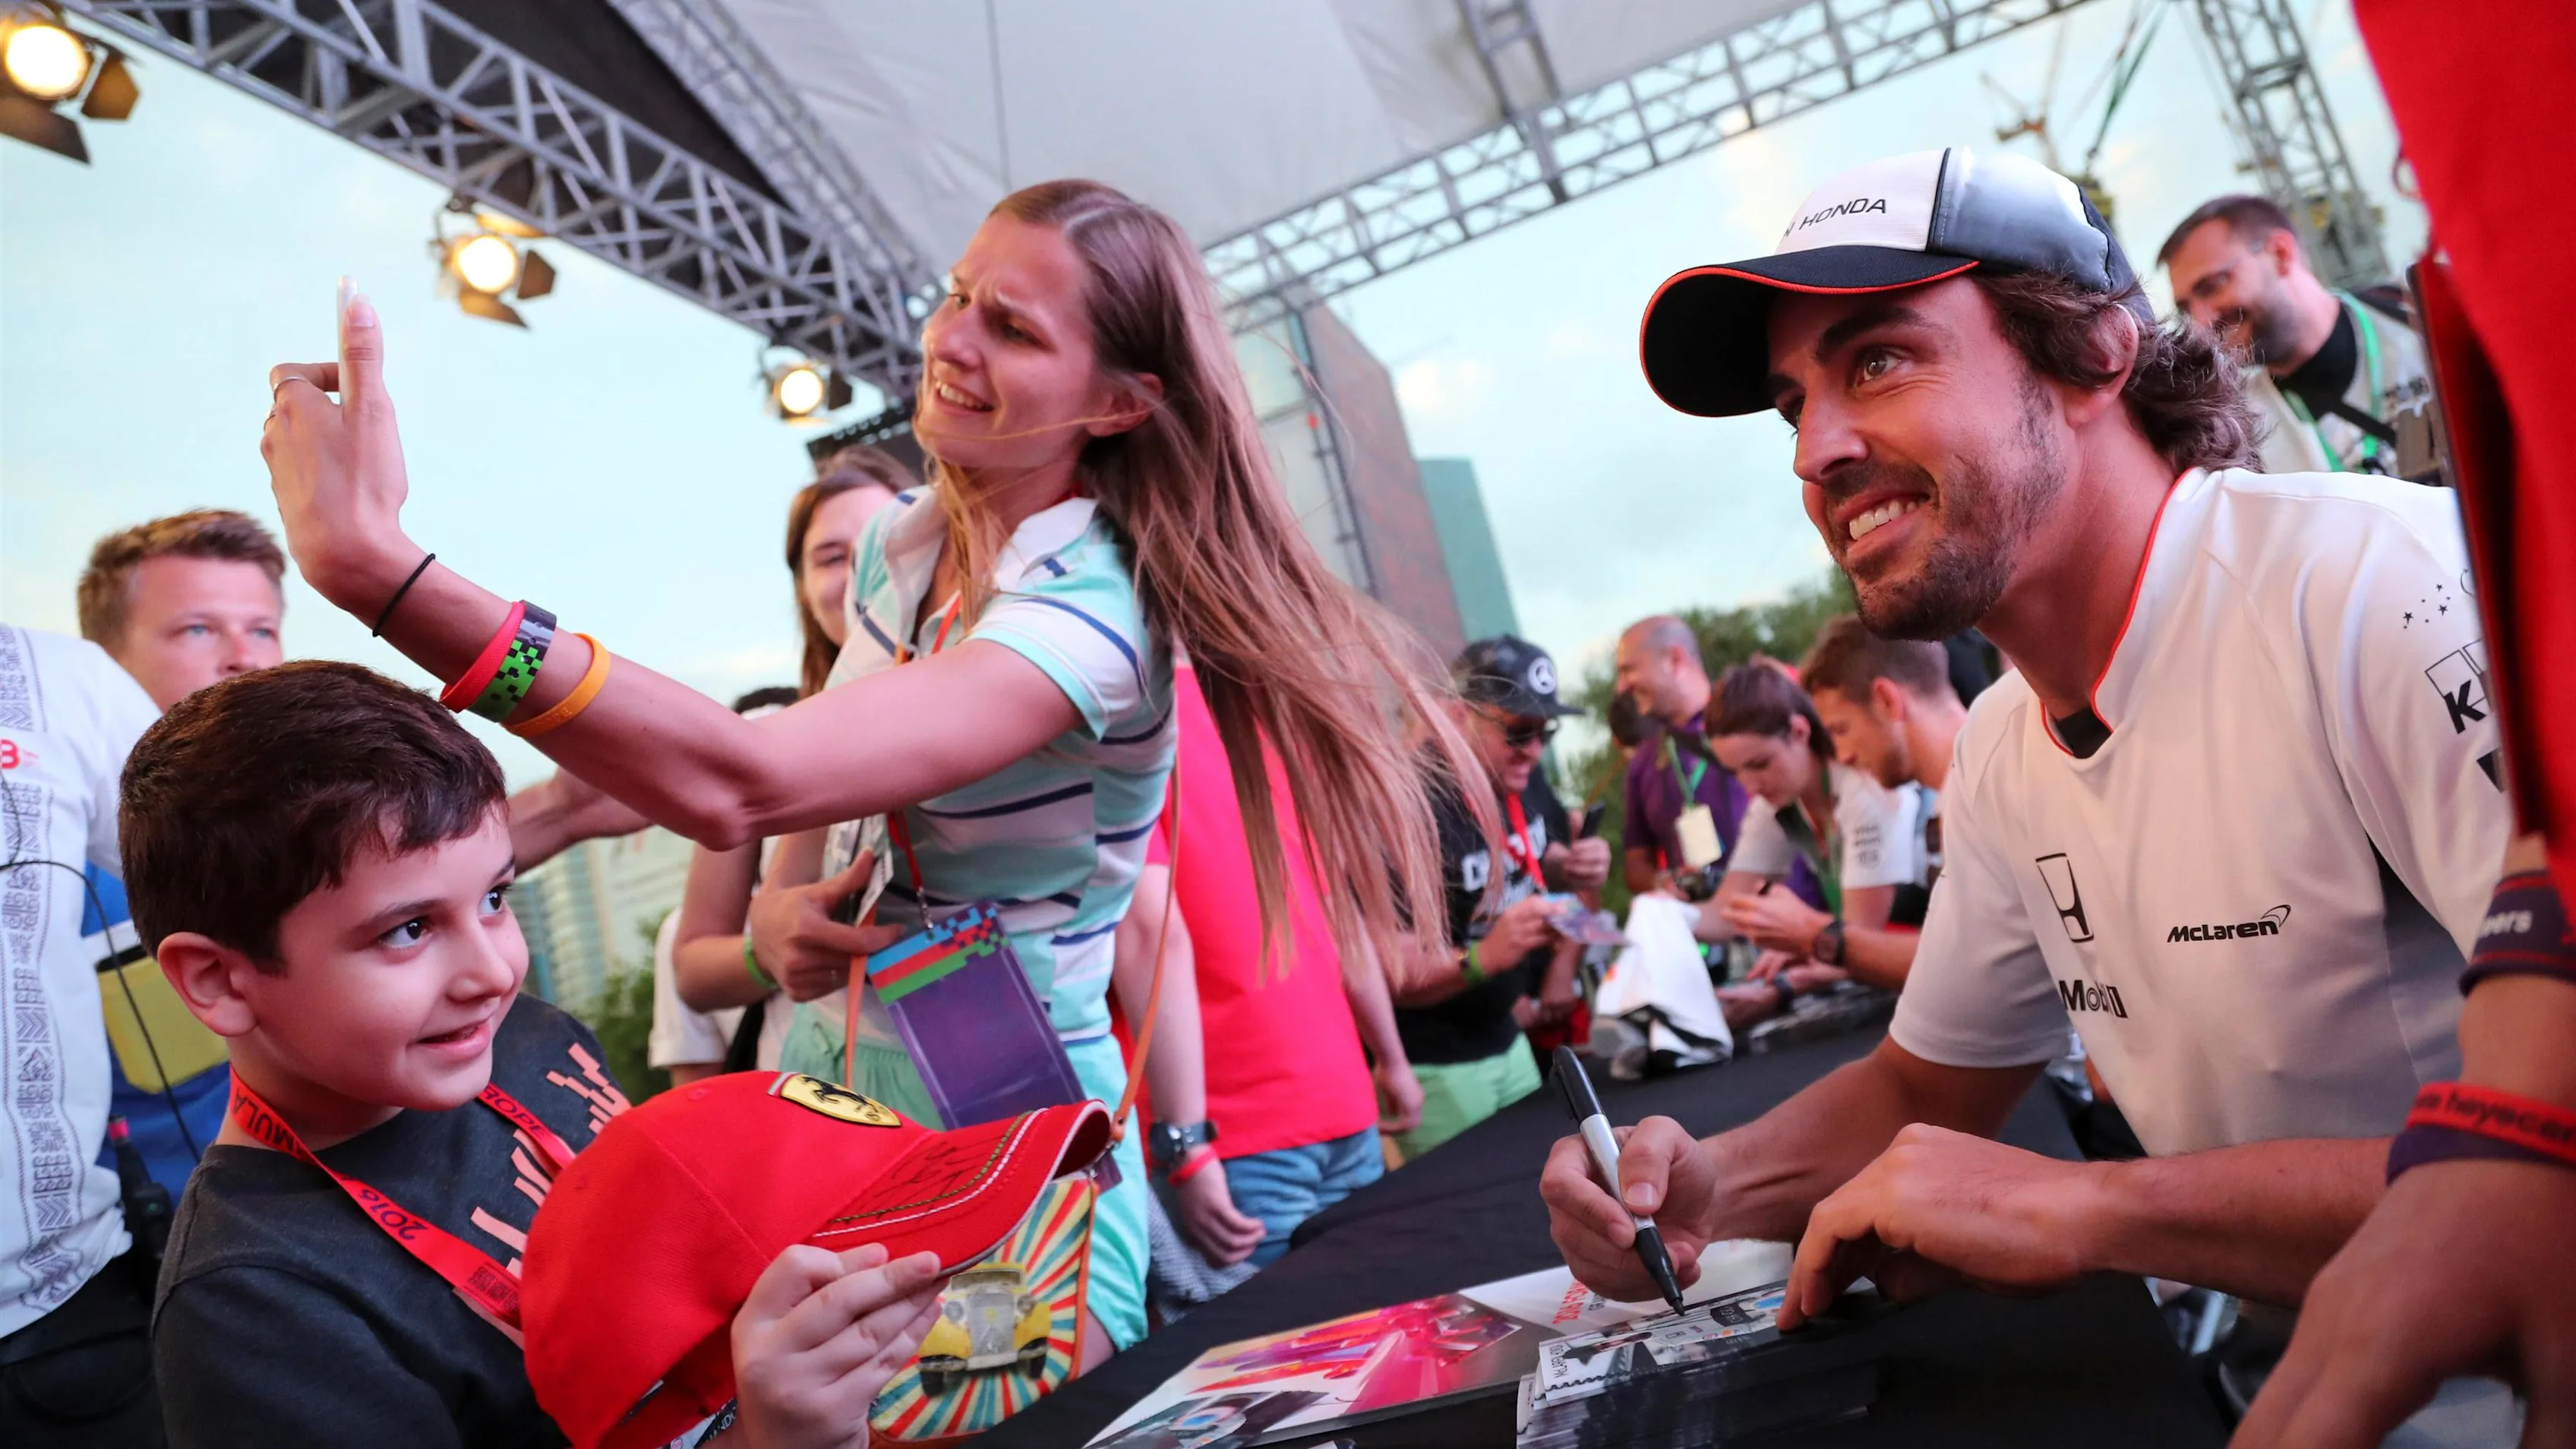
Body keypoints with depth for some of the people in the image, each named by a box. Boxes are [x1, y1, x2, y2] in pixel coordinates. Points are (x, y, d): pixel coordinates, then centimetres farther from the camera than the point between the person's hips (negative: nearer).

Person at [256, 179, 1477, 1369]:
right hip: (831, 1095, 7)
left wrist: (371, 560, -42)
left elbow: (737, 781, -38)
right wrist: (778, 910, -8)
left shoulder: (1092, 609, -26)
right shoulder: (899, 539, -1)